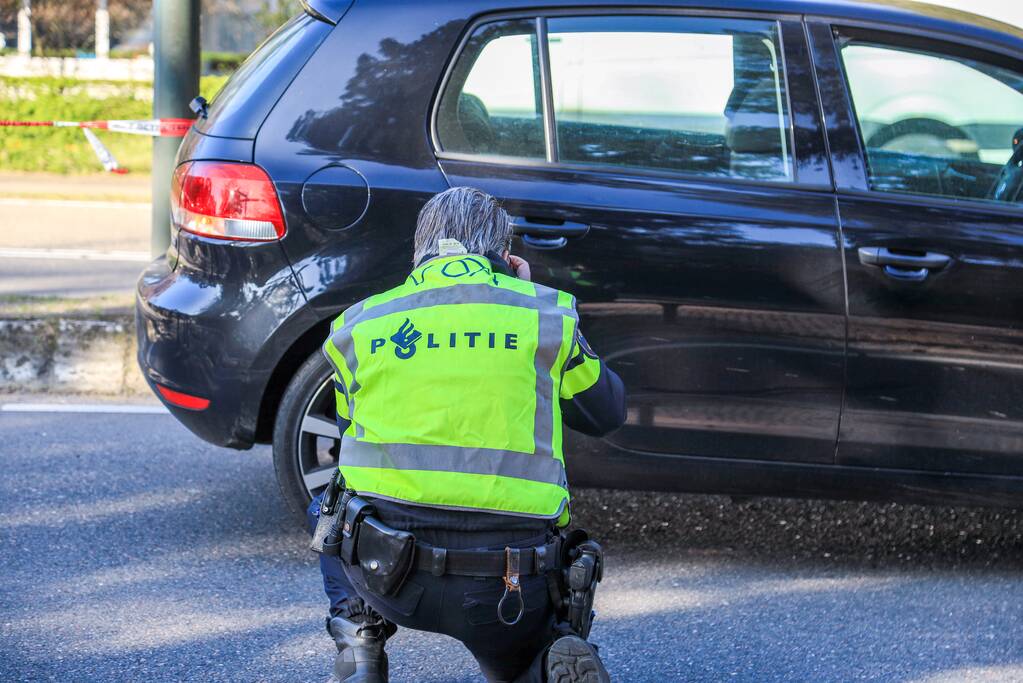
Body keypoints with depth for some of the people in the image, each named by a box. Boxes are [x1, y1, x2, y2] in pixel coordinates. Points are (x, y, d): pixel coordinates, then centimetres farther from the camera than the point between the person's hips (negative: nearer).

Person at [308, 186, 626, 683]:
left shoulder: (356, 327, 9)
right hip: (506, 590, 0)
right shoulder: (543, 316, 4)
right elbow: (607, 412, 19)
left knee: (327, 510, 35)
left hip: (386, 572, 0)